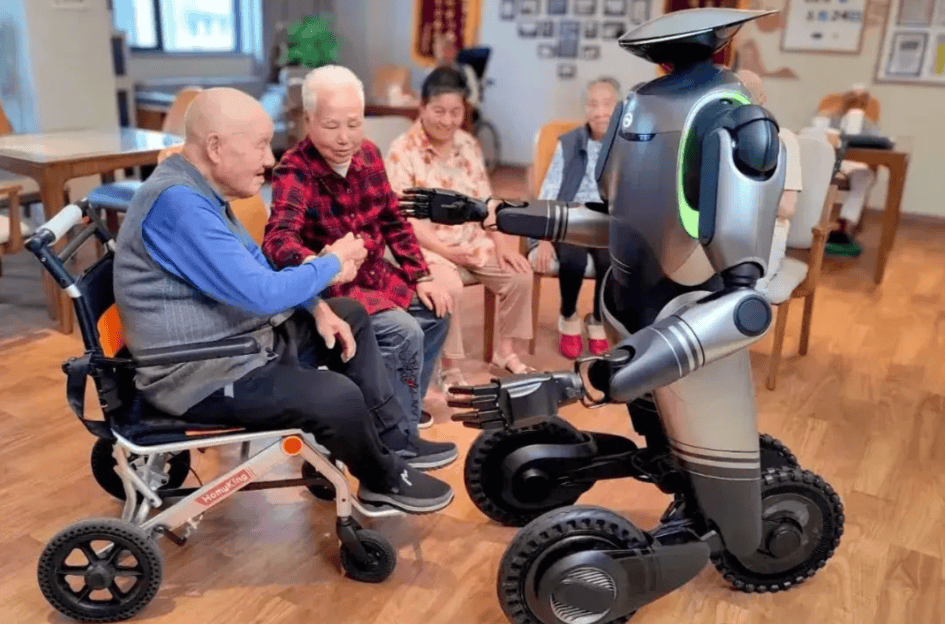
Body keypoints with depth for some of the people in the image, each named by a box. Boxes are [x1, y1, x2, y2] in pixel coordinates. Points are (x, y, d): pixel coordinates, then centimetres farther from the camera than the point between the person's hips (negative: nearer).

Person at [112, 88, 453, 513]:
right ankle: (383, 481, 6)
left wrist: (317, 307, -1)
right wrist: (332, 263, -12)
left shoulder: (199, 191, 6)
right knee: (339, 397, -25)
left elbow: (259, 267, 14)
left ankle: (392, 441, 19)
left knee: (351, 316, 14)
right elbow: (262, 292, -29)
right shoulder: (178, 203, -26)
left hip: (237, 340, 11)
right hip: (201, 375, -11)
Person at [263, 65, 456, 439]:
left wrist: (421, 278, 2)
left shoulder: (368, 155, 0)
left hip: (376, 275, 8)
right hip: (332, 288, -8)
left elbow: (393, 221, 10)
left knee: (435, 313, 8)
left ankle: (403, 409, 25)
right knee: (404, 333, -23)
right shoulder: (294, 171, -21)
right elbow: (277, 239, -38)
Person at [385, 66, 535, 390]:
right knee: (449, 287, -33)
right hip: (426, 245, -6)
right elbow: (404, 219, -16)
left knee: (519, 273, -11)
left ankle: (505, 353, 6)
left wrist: (502, 242, -5)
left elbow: (485, 202, 10)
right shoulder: (402, 152, -10)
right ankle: (449, 369, -13)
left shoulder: (469, 145, 9)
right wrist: (445, 251, -25)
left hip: (472, 240, 6)